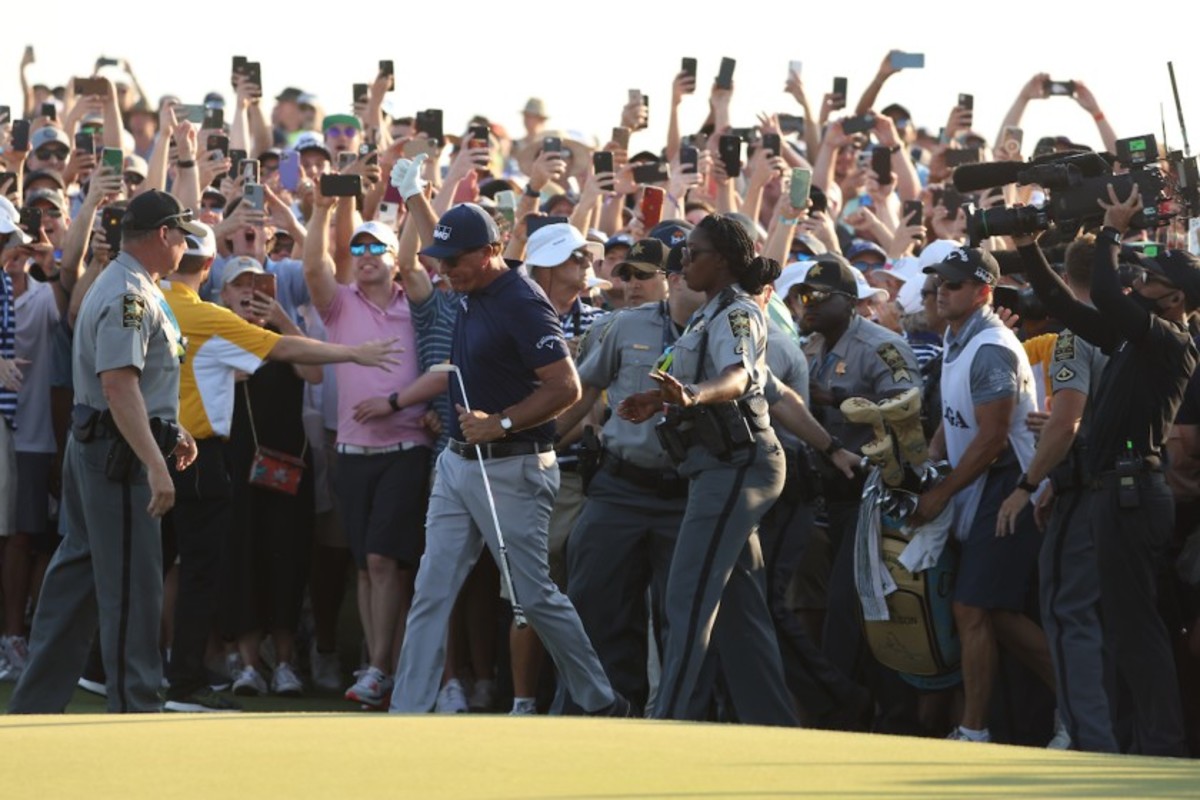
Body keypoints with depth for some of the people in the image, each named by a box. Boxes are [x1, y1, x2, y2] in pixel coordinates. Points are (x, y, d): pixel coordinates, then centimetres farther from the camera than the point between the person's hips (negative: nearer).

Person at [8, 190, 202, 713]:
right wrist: (156, 465, -31)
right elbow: (119, 385, -27)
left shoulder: (125, 287, 17)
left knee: (76, 577, 13)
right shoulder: (128, 296, -18)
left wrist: (169, 433, 28)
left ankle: (36, 703, 17)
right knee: (132, 585, -6)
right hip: (120, 453, -11)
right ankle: (134, 708, -3)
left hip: (94, 449, 11)